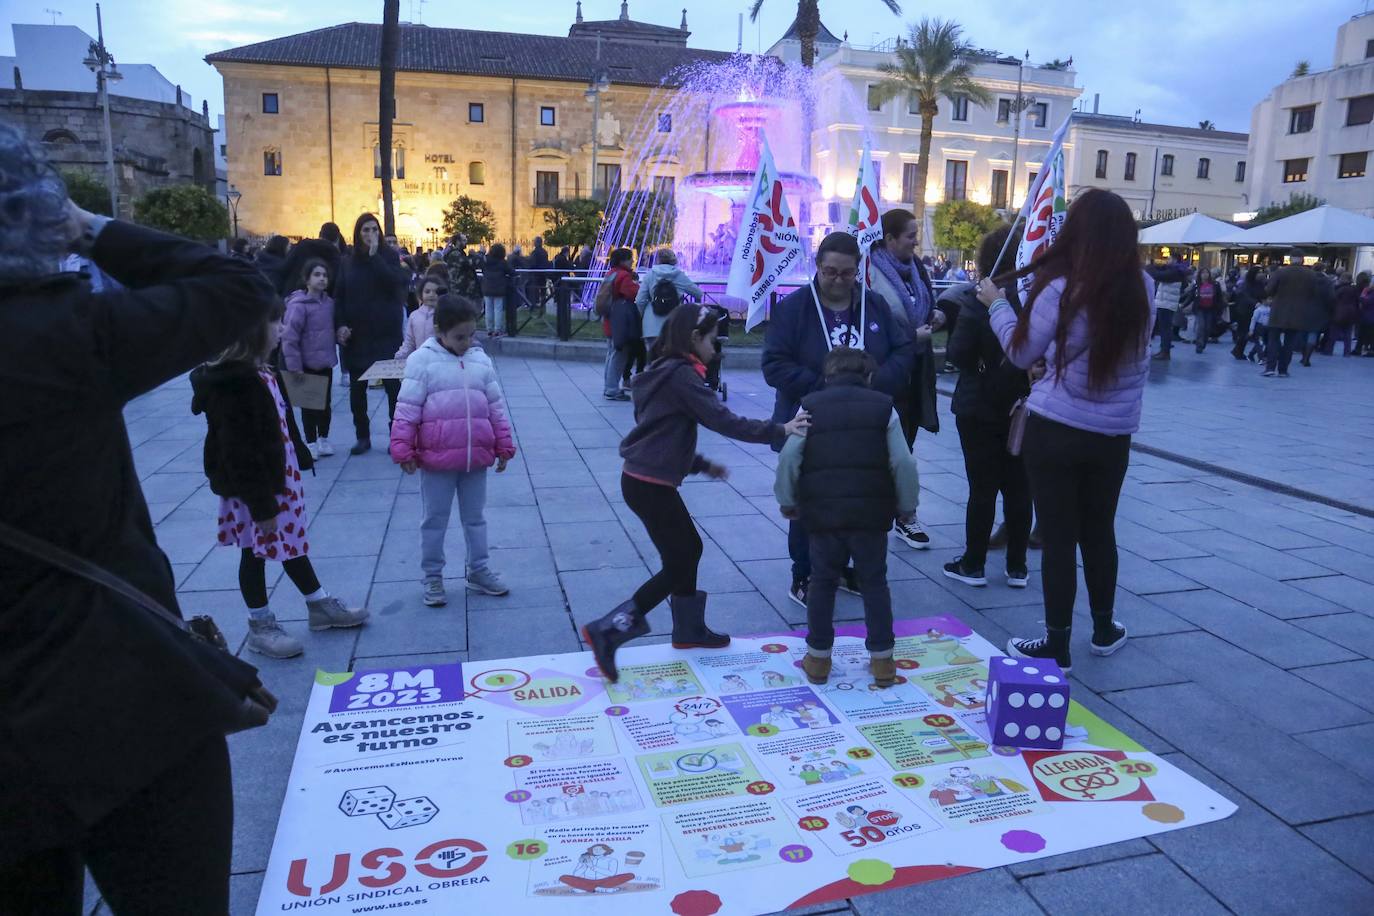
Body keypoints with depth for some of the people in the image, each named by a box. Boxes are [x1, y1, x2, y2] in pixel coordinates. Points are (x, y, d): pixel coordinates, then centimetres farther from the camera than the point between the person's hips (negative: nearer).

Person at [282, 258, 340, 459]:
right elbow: (289, 339, -18)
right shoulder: (298, 305, -16)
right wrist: (295, 367, -18)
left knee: (325, 403, 15)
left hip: (326, 363, 6)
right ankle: (311, 443, 20)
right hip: (308, 365, -6)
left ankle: (323, 439, 31)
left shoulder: (329, 302, 4)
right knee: (309, 405, 7)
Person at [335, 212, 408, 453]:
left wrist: (375, 256, -17)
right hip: (356, 334, 3)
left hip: (386, 333, -3)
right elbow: (339, 297, 6)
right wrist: (340, 325, -7)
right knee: (357, 388, 6)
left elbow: (396, 282, -16)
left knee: (393, 385, -1)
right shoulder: (348, 262, 6)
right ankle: (362, 436, 18)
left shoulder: (389, 255, 1)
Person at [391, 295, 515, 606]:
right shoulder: (421, 360, -7)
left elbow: (496, 406, 10)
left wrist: (504, 446, 10)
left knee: (475, 517, 16)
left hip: (476, 457, 4)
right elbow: (407, 408, -8)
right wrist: (403, 450, -9)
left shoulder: (481, 360, 5)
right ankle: (432, 577, 22)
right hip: (436, 458, -3)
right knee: (435, 520, 9)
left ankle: (479, 571, 29)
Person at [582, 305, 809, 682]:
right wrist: (779, 430, -17)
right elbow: (724, 421, -20)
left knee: (688, 549, 20)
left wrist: (702, 465, 19)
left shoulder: (664, 373, 14)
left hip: (645, 479, 10)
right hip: (650, 485, -10)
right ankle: (606, 630, -2)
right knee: (678, 564, -1)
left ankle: (689, 630, 33)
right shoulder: (681, 375, -15)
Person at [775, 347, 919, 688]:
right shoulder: (884, 407, 6)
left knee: (823, 583, 13)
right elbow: (903, 462, 0)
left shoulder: (810, 406, 5)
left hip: (822, 511, 0)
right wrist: (906, 505, 12)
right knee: (874, 583, 13)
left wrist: (787, 501, 10)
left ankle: (818, 658, 19)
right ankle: (882, 660, 17)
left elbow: (789, 458, -2)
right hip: (871, 513, 0)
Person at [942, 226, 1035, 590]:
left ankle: (973, 564, 14)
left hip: (980, 409, -3)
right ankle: (1017, 566, 20)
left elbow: (959, 354, -16)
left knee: (982, 488, 5)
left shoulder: (978, 299, -15)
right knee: (1019, 488, 12)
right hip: (1024, 409, 3)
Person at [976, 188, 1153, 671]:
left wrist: (996, 304, 12)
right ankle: (1104, 630, 35)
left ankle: (1057, 644, 15)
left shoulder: (1060, 289, -15)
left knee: (1059, 536, 5)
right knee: (1099, 530, 20)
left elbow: (1023, 352, -4)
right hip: (1115, 433, 4)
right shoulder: (1143, 288, -2)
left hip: (1056, 430, -4)